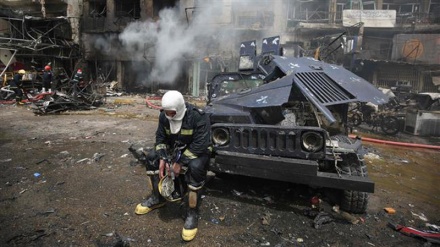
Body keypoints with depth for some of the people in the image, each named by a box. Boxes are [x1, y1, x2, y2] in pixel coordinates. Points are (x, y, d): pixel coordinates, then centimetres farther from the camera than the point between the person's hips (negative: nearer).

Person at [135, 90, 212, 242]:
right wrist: (162, 159, -18)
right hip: (176, 148, 6)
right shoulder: (164, 116, -10)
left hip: (198, 151, -6)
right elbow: (160, 138, -2)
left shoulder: (198, 117, -29)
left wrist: (180, 163, -31)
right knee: (151, 157, -8)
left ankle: (192, 213, -20)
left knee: (195, 167, -37)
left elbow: (200, 145, -31)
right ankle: (157, 198, 9)